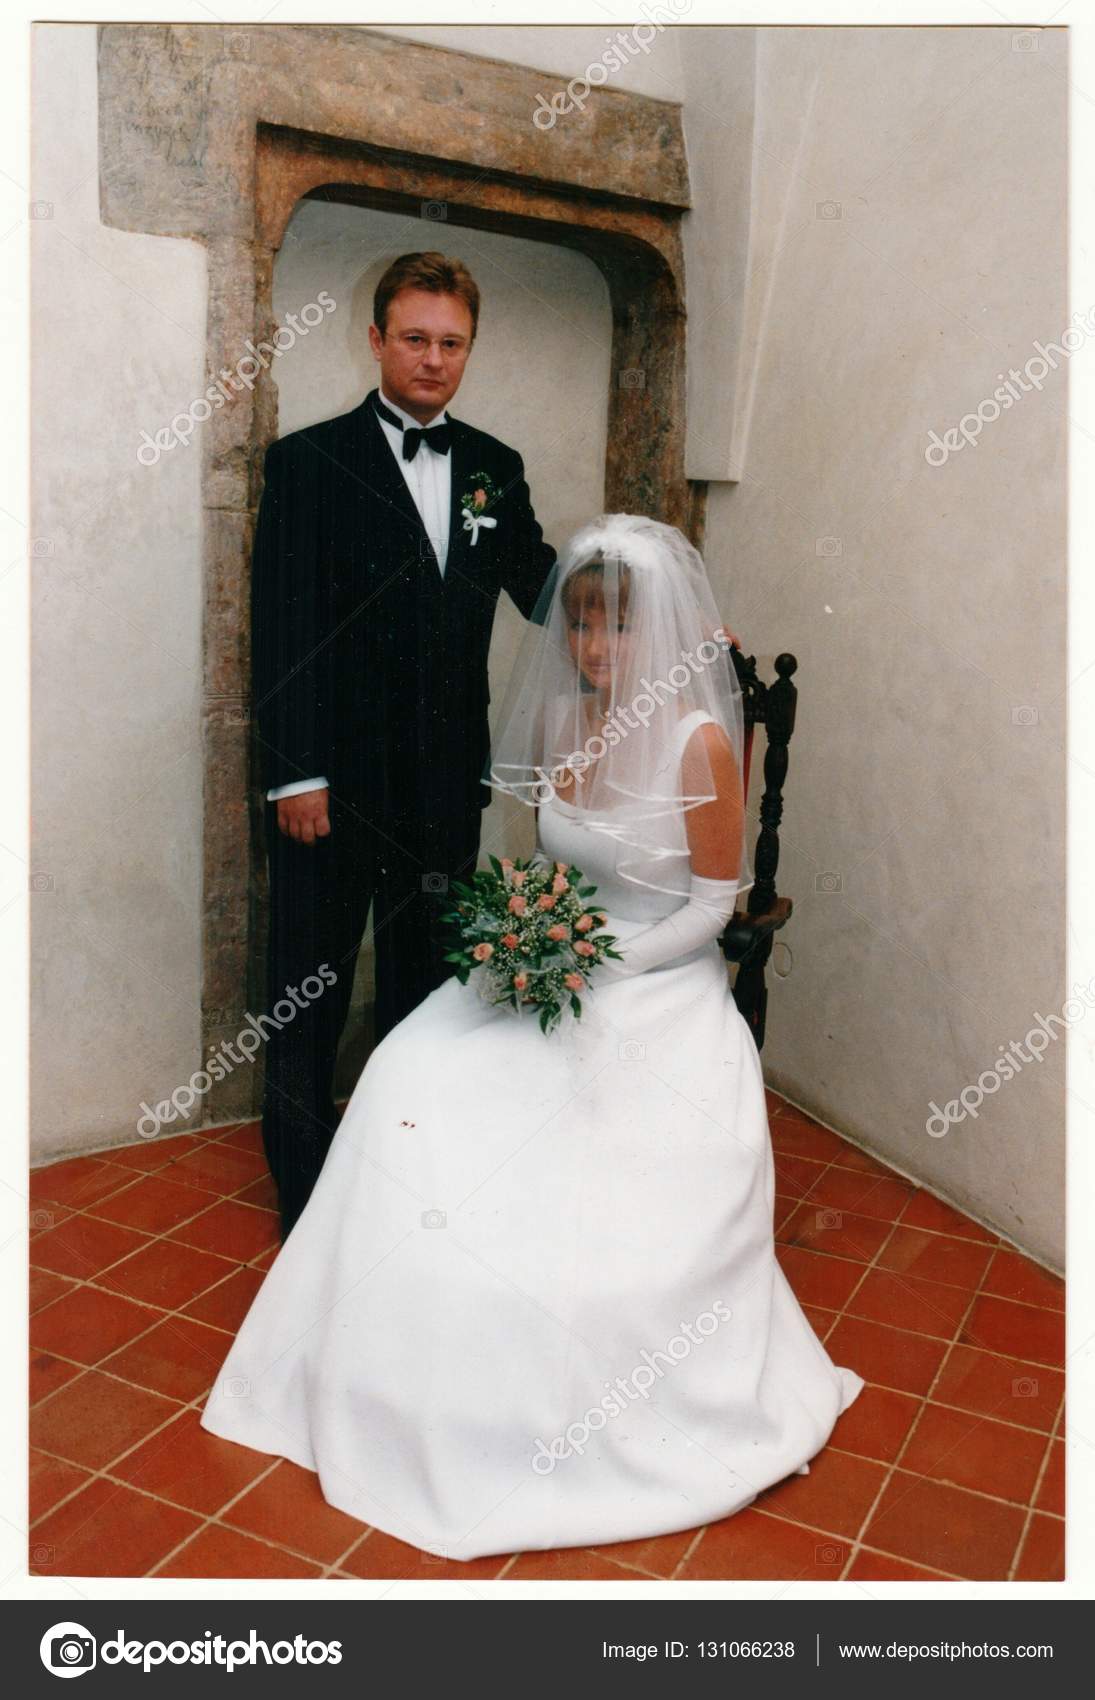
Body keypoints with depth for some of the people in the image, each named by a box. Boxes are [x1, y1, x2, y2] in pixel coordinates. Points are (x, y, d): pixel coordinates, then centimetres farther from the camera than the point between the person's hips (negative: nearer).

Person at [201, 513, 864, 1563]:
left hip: (658, 986, -5)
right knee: (418, 1084, -15)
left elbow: (715, 900, -8)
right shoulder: (556, 719, 2)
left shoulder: (701, 742, -14)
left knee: (635, 1182, -22)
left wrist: (606, 964, -17)